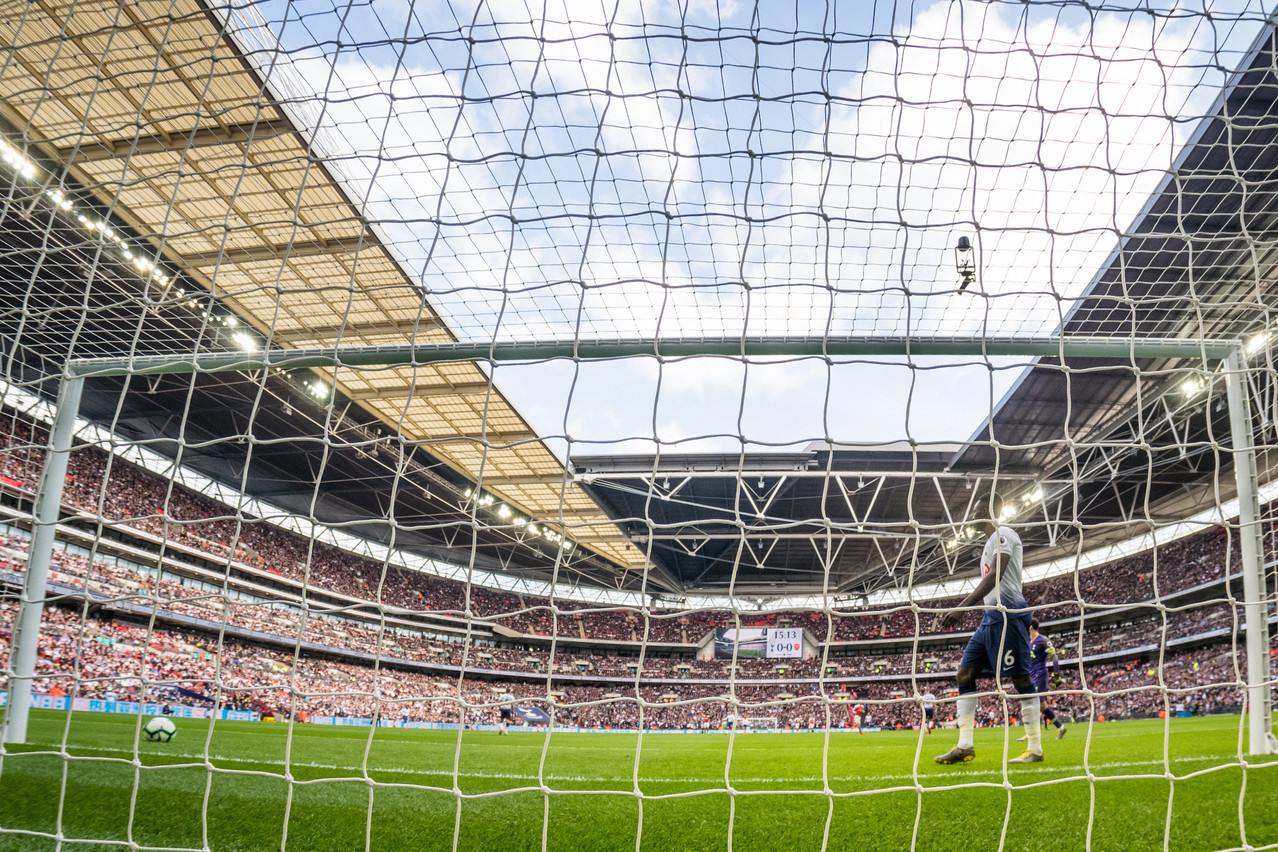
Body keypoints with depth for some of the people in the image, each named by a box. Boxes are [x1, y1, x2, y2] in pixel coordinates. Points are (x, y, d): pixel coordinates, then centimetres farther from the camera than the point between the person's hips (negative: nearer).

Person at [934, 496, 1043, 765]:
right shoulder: (992, 541, 23)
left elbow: (995, 576, -19)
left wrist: (962, 607, -24)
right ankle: (965, 745, 2)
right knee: (965, 673, 3)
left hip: (1007, 614, -10)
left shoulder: (1003, 534, -7)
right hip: (991, 617, 10)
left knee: (1021, 679, -4)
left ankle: (1035, 748, 3)